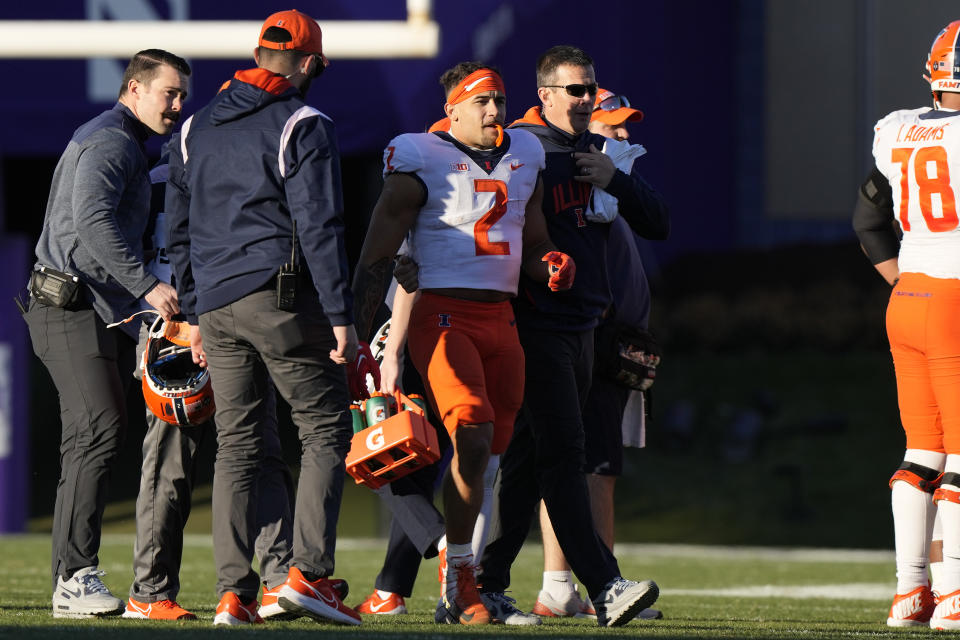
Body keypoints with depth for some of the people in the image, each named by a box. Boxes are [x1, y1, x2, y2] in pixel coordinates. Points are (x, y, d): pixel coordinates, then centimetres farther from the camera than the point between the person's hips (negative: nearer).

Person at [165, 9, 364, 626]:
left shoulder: (197, 129, 16)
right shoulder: (304, 126, -4)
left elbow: (179, 233, 20)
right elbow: (319, 228, -11)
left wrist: (196, 315, 25)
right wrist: (340, 316, -11)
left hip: (215, 302, 6)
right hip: (280, 297, -6)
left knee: (237, 446, 7)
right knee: (327, 430, 2)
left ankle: (234, 593, 1)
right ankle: (308, 572, -10)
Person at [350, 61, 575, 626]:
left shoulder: (524, 158, 16)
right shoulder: (421, 162, -4)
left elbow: (533, 245, 29)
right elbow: (378, 256, -2)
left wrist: (552, 266, 5)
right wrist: (354, 336, -7)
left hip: (501, 318, 7)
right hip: (443, 313, -7)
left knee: (493, 449, 5)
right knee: (473, 437, -21)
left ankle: (466, 581, 16)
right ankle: (459, 584, -12)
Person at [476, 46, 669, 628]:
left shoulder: (599, 153, 15)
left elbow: (658, 225, 13)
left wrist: (616, 180, -3)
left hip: (582, 324, 8)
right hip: (537, 323, -8)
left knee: (530, 458, 10)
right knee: (562, 455, -12)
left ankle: (486, 582, 15)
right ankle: (606, 590, -20)